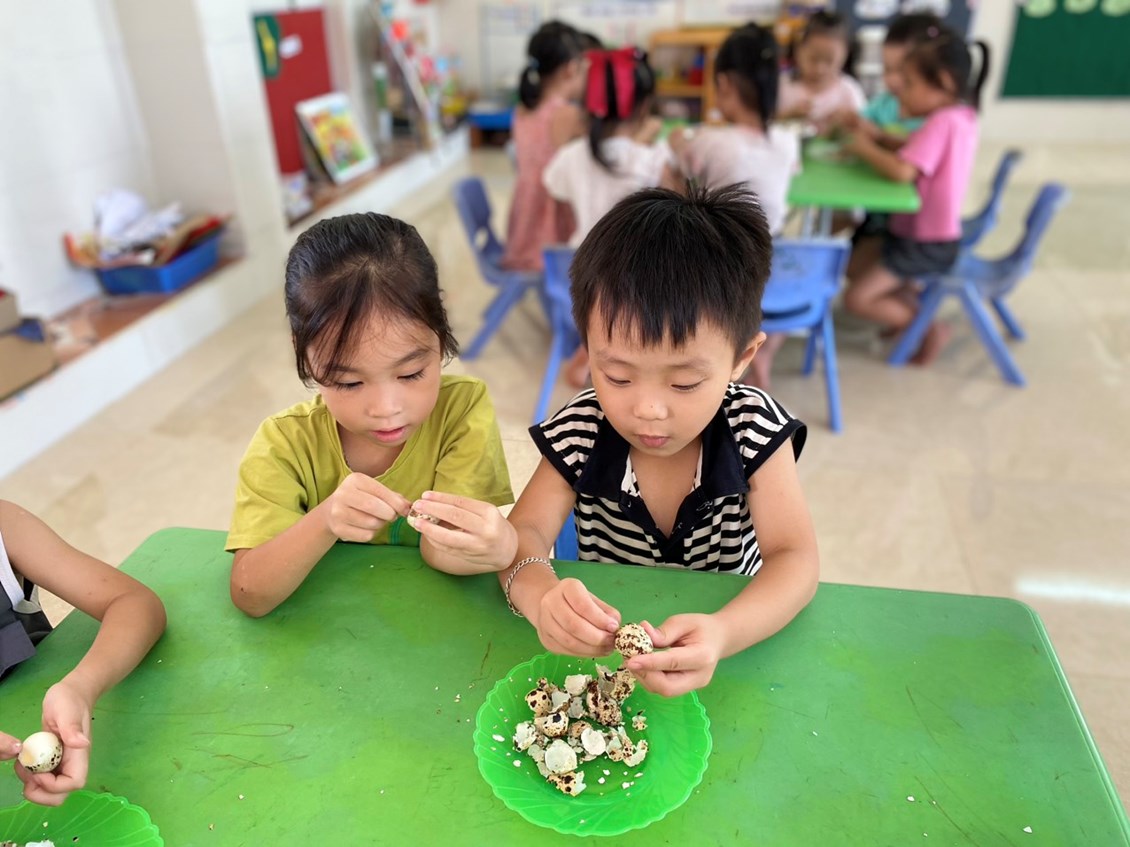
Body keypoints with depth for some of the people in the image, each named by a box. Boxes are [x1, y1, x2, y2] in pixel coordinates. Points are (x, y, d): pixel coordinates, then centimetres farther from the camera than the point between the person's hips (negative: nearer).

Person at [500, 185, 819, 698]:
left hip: (722, 646, -1)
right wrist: (538, 592, -37)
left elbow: (794, 558, -19)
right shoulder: (580, 431, -14)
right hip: (601, 646, 1)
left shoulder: (756, 430, -16)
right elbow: (526, 531, -14)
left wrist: (723, 633, -40)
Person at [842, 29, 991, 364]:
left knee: (857, 298, -8)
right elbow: (912, 153, 6)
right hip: (925, 231, 10)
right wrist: (876, 137, -8)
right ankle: (911, 308, 17)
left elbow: (902, 171, -34)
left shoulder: (942, 122, -25)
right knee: (853, 264, 18)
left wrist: (865, 148, -18)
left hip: (926, 245, -10)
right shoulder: (962, 116, 5)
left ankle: (928, 329, 9)